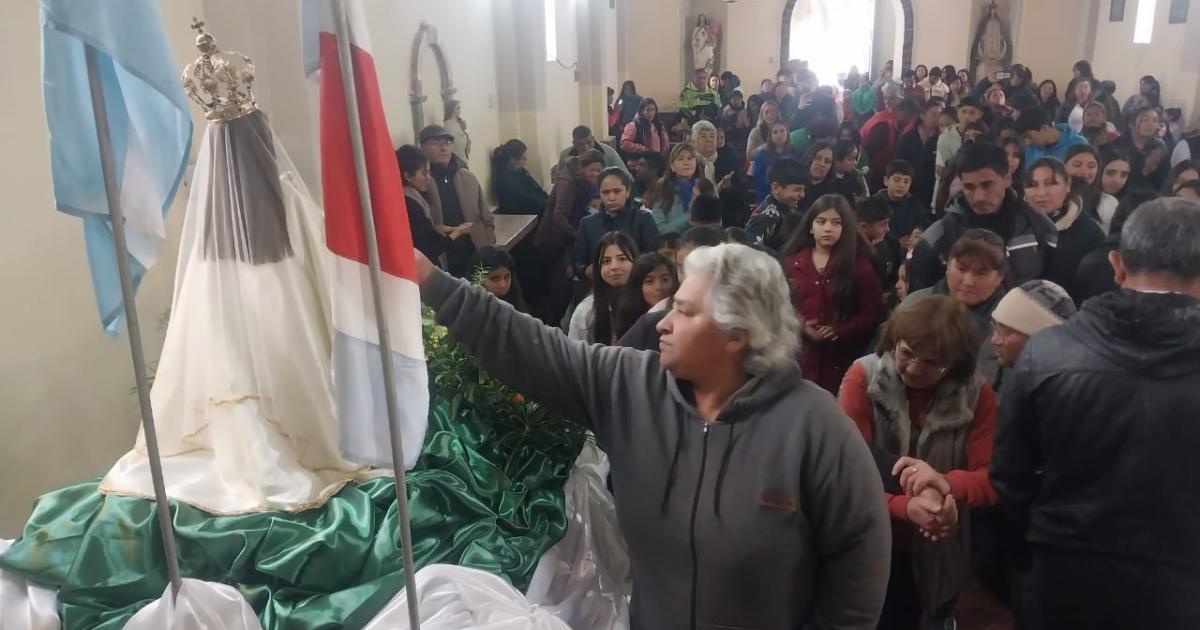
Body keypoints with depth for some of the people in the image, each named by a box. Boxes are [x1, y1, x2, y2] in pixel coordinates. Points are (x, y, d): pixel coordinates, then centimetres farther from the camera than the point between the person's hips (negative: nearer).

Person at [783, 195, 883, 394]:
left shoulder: (859, 265, 3)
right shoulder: (793, 262, 8)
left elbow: (872, 312, -1)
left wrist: (839, 331, -15)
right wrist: (802, 328, -12)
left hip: (843, 359, -1)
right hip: (801, 356, 2)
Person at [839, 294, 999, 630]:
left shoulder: (977, 394, -5)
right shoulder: (864, 377, -14)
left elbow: (991, 480, -9)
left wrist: (946, 484, -30)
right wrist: (905, 507, -35)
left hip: (937, 555, 2)